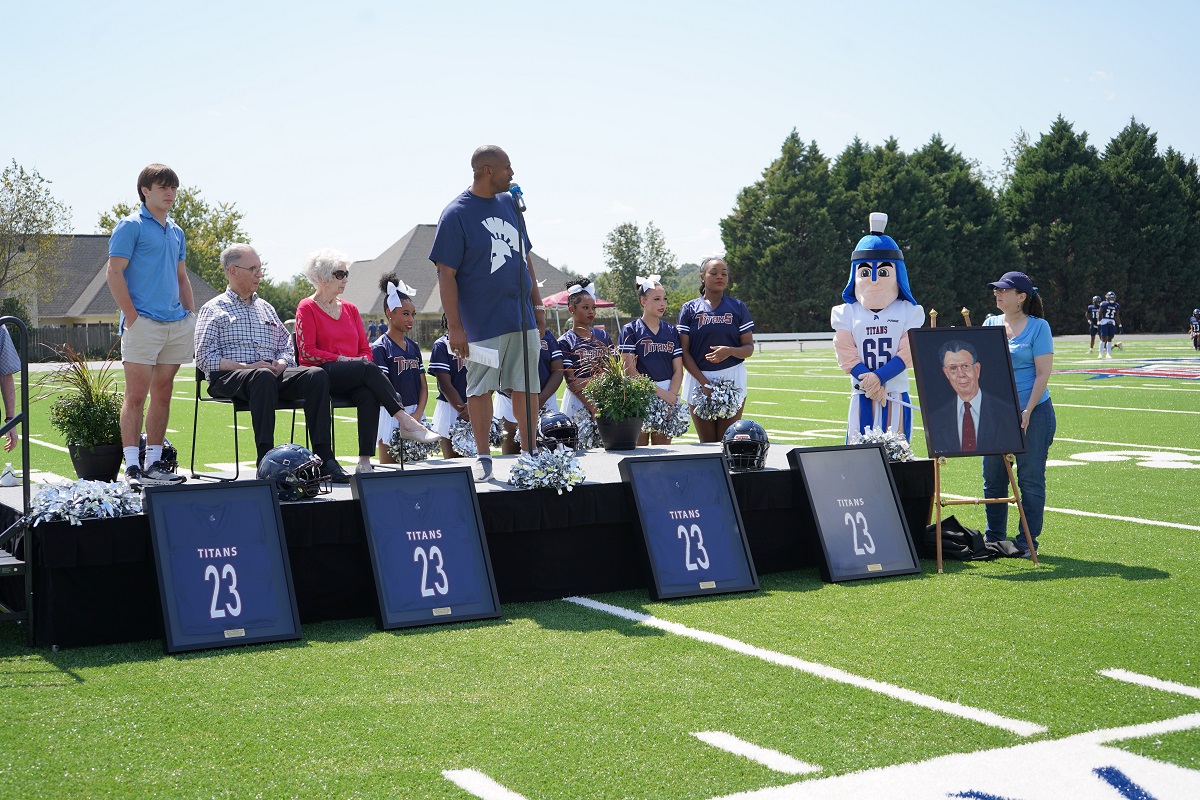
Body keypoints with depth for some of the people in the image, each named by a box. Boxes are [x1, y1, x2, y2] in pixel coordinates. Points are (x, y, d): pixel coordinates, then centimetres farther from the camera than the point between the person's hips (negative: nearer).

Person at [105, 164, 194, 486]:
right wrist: (132, 317, -14)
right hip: (143, 324, -7)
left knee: (163, 394, 9)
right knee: (136, 395, -7)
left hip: (177, 325, 7)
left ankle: (154, 463, 15)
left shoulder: (176, 232, 18)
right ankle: (132, 468, -7)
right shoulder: (131, 226, -3)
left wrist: (191, 315, 13)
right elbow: (114, 273, -9)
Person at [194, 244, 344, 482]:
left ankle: (323, 458, -30)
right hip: (229, 378, -5)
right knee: (263, 377, -41)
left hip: (274, 374, 5)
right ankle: (265, 458, -45)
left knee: (317, 375, -24)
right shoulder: (213, 310, 10)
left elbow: (287, 347, 23)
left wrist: (281, 364, -2)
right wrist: (245, 366, -15)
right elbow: (205, 359, -2)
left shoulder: (266, 308, 28)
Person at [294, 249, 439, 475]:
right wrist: (343, 360, -14)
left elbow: (365, 348, 19)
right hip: (321, 375, -4)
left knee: (369, 396, -32)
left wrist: (364, 361, -4)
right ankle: (406, 422, -37)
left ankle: (365, 461, -40)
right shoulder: (307, 308, 4)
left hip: (352, 379, 5)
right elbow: (307, 351, -6)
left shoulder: (350, 309, 22)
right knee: (369, 370, -33)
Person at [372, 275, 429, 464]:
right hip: (391, 414, -6)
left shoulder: (414, 347, 12)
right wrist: (403, 416, -19)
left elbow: (423, 385, 10)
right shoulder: (379, 348, -7)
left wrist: (418, 413, -6)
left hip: (415, 413, 6)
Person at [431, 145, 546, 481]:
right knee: (481, 389, 2)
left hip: (523, 319, 6)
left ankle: (531, 454, 18)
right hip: (482, 323, -6)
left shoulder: (509, 203, 10)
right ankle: (483, 458, 13)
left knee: (524, 388, 9)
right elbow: (446, 274, -11)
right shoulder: (456, 214, -9)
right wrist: (454, 326, -14)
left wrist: (537, 304, 16)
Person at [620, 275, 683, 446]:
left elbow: (678, 371, 7)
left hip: (669, 395, 4)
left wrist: (670, 395, -10)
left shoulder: (671, 331, 11)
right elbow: (630, 371, -8)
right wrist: (659, 392, -13)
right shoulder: (630, 331, 0)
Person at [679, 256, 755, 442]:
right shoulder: (690, 309, 5)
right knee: (707, 444, 0)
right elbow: (684, 351, 1)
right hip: (698, 379, 0)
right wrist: (704, 382, -10)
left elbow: (749, 347, 5)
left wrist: (730, 351, -18)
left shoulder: (738, 307, 8)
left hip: (732, 378, 0)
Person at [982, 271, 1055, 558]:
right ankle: (993, 539, 20)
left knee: (1031, 479, 0)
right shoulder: (990, 324, 9)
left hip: (1033, 411, -4)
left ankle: (1028, 541, 8)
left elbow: (1043, 373, -8)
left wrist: (1027, 411, -14)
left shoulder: (1038, 327, -4)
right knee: (993, 478, 9)